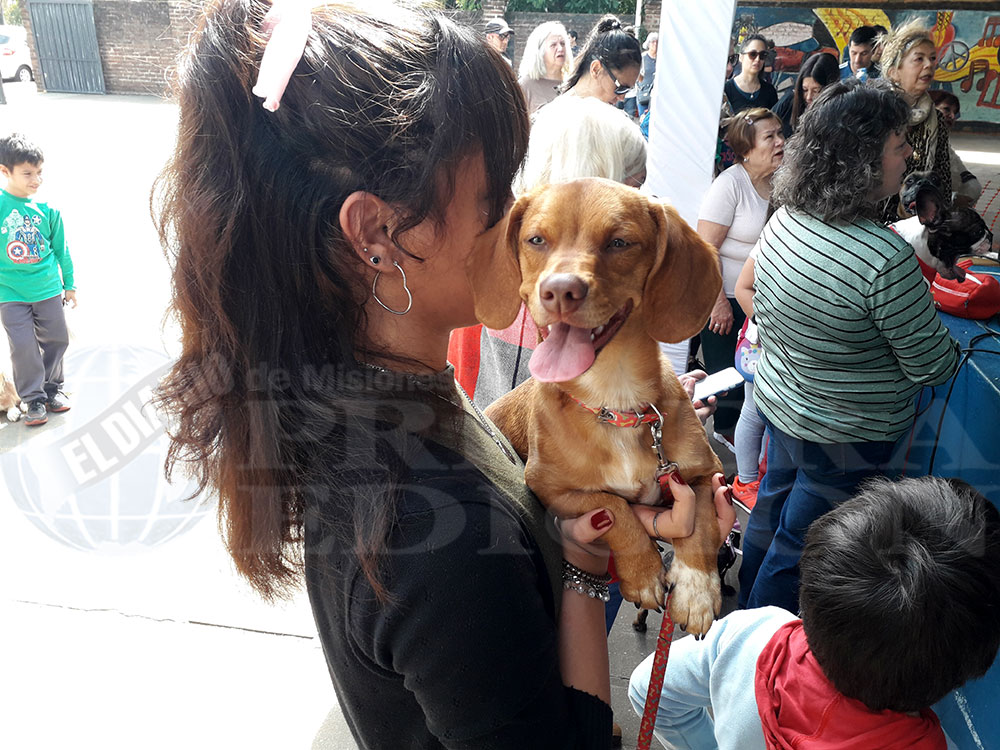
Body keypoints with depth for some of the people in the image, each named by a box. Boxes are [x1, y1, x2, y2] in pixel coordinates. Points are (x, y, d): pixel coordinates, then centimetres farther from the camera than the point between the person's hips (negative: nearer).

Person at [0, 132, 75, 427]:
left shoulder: (47, 209, -2)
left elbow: (61, 249, 8)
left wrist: (69, 284, 13)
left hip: (48, 289, 3)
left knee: (57, 339, 11)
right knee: (24, 347, -2)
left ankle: (52, 388, 31)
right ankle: (34, 400, 12)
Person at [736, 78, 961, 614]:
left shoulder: (784, 219, -7)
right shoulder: (887, 259, -31)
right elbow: (933, 367, -19)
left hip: (779, 402, 8)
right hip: (845, 437, -8)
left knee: (771, 510, 27)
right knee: (796, 550, 12)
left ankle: (745, 612, 49)